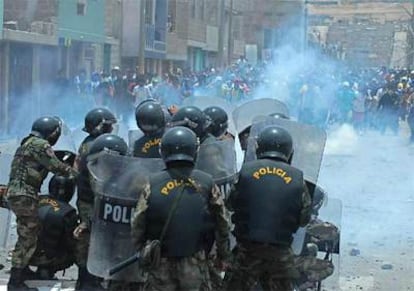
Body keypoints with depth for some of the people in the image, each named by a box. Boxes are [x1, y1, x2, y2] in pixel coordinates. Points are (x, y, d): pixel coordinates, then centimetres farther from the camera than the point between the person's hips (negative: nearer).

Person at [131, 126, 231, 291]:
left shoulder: (153, 184, -7)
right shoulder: (206, 183, -5)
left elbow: (138, 224, -4)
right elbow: (221, 224, 0)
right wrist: (223, 255, 13)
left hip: (162, 265, 0)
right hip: (196, 264, 0)